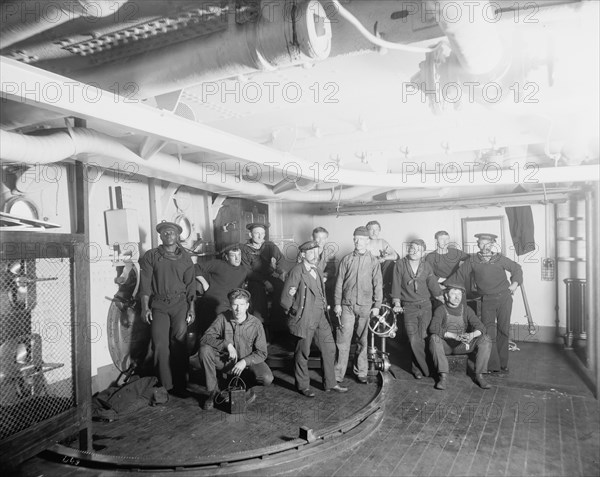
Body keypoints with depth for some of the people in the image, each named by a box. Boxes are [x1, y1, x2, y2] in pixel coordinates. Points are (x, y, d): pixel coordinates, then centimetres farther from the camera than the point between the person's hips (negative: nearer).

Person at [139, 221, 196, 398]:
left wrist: (191, 308, 3)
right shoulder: (151, 256, 7)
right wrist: (145, 307, -4)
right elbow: (145, 283, 3)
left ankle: (180, 385, 1)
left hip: (180, 304, 1)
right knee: (160, 344, -7)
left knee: (179, 342, -7)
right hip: (158, 305, 0)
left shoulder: (185, 257, 11)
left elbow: (190, 284, 10)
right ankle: (166, 385, 2)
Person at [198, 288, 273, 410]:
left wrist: (244, 362, -26)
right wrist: (227, 344, -30)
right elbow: (205, 338, -18)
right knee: (204, 350, -26)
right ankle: (213, 392, -9)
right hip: (225, 360, 1)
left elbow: (261, 353, -10)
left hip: (248, 362, -1)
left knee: (267, 379, -28)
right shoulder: (223, 318, -12)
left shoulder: (256, 324, -14)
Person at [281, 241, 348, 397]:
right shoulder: (297, 272, -15)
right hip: (305, 320, -8)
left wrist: (325, 308, 16)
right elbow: (285, 299, -13)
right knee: (303, 353, 6)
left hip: (321, 318, 8)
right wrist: (295, 314, -2)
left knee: (329, 349, 11)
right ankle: (303, 386, 24)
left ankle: (330, 383, 27)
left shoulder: (317, 270, 11)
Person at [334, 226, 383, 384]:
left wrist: (377, 305, 1)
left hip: (365, 306, 0)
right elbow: (339, 283, 5)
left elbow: (377, 285, 5)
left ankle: (361, 373, 20)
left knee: (362, 341, 8)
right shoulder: (346, 260, 4)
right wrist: (337, 303, 1)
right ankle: (338, 374, 6)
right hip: (347, 306, 0)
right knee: (343, 340, -3)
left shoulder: (373, 261, 4)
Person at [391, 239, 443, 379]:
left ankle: (418, 367, 20)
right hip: (408, 307, -2)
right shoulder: (400, 264, -2)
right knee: (414, 340, -7)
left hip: (425, 306, 2)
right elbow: (396, 286, -2)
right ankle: (423, 368, 8)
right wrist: (397, 304, -10)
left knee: (422, 338, 1)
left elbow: (434, 286, 7)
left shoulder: (426, 266, 5)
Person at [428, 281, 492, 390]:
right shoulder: (440, 310, -10)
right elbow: (433, 328, -26)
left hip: (462, 345, 3)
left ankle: (479, 376, -13)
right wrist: (454, 335, -39)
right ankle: (443, 376, -30)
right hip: (445, 345, -2)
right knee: (434, 338, -35)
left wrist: (471, 335, -34)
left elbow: (480, 327, -10)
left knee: (485, 339, -19)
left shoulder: (467, 310, 0)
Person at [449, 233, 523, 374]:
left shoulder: (500, 259, 4)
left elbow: (517, 268, 19)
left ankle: (503, 364, 18)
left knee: (503, 330, 6)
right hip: (487, 300, -1)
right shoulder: (472, 260, 2)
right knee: (488, 332, -8)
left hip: (504, 297, 1)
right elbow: (459, 275, 6)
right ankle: (493, 365, -2)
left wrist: (515, 282, 7)